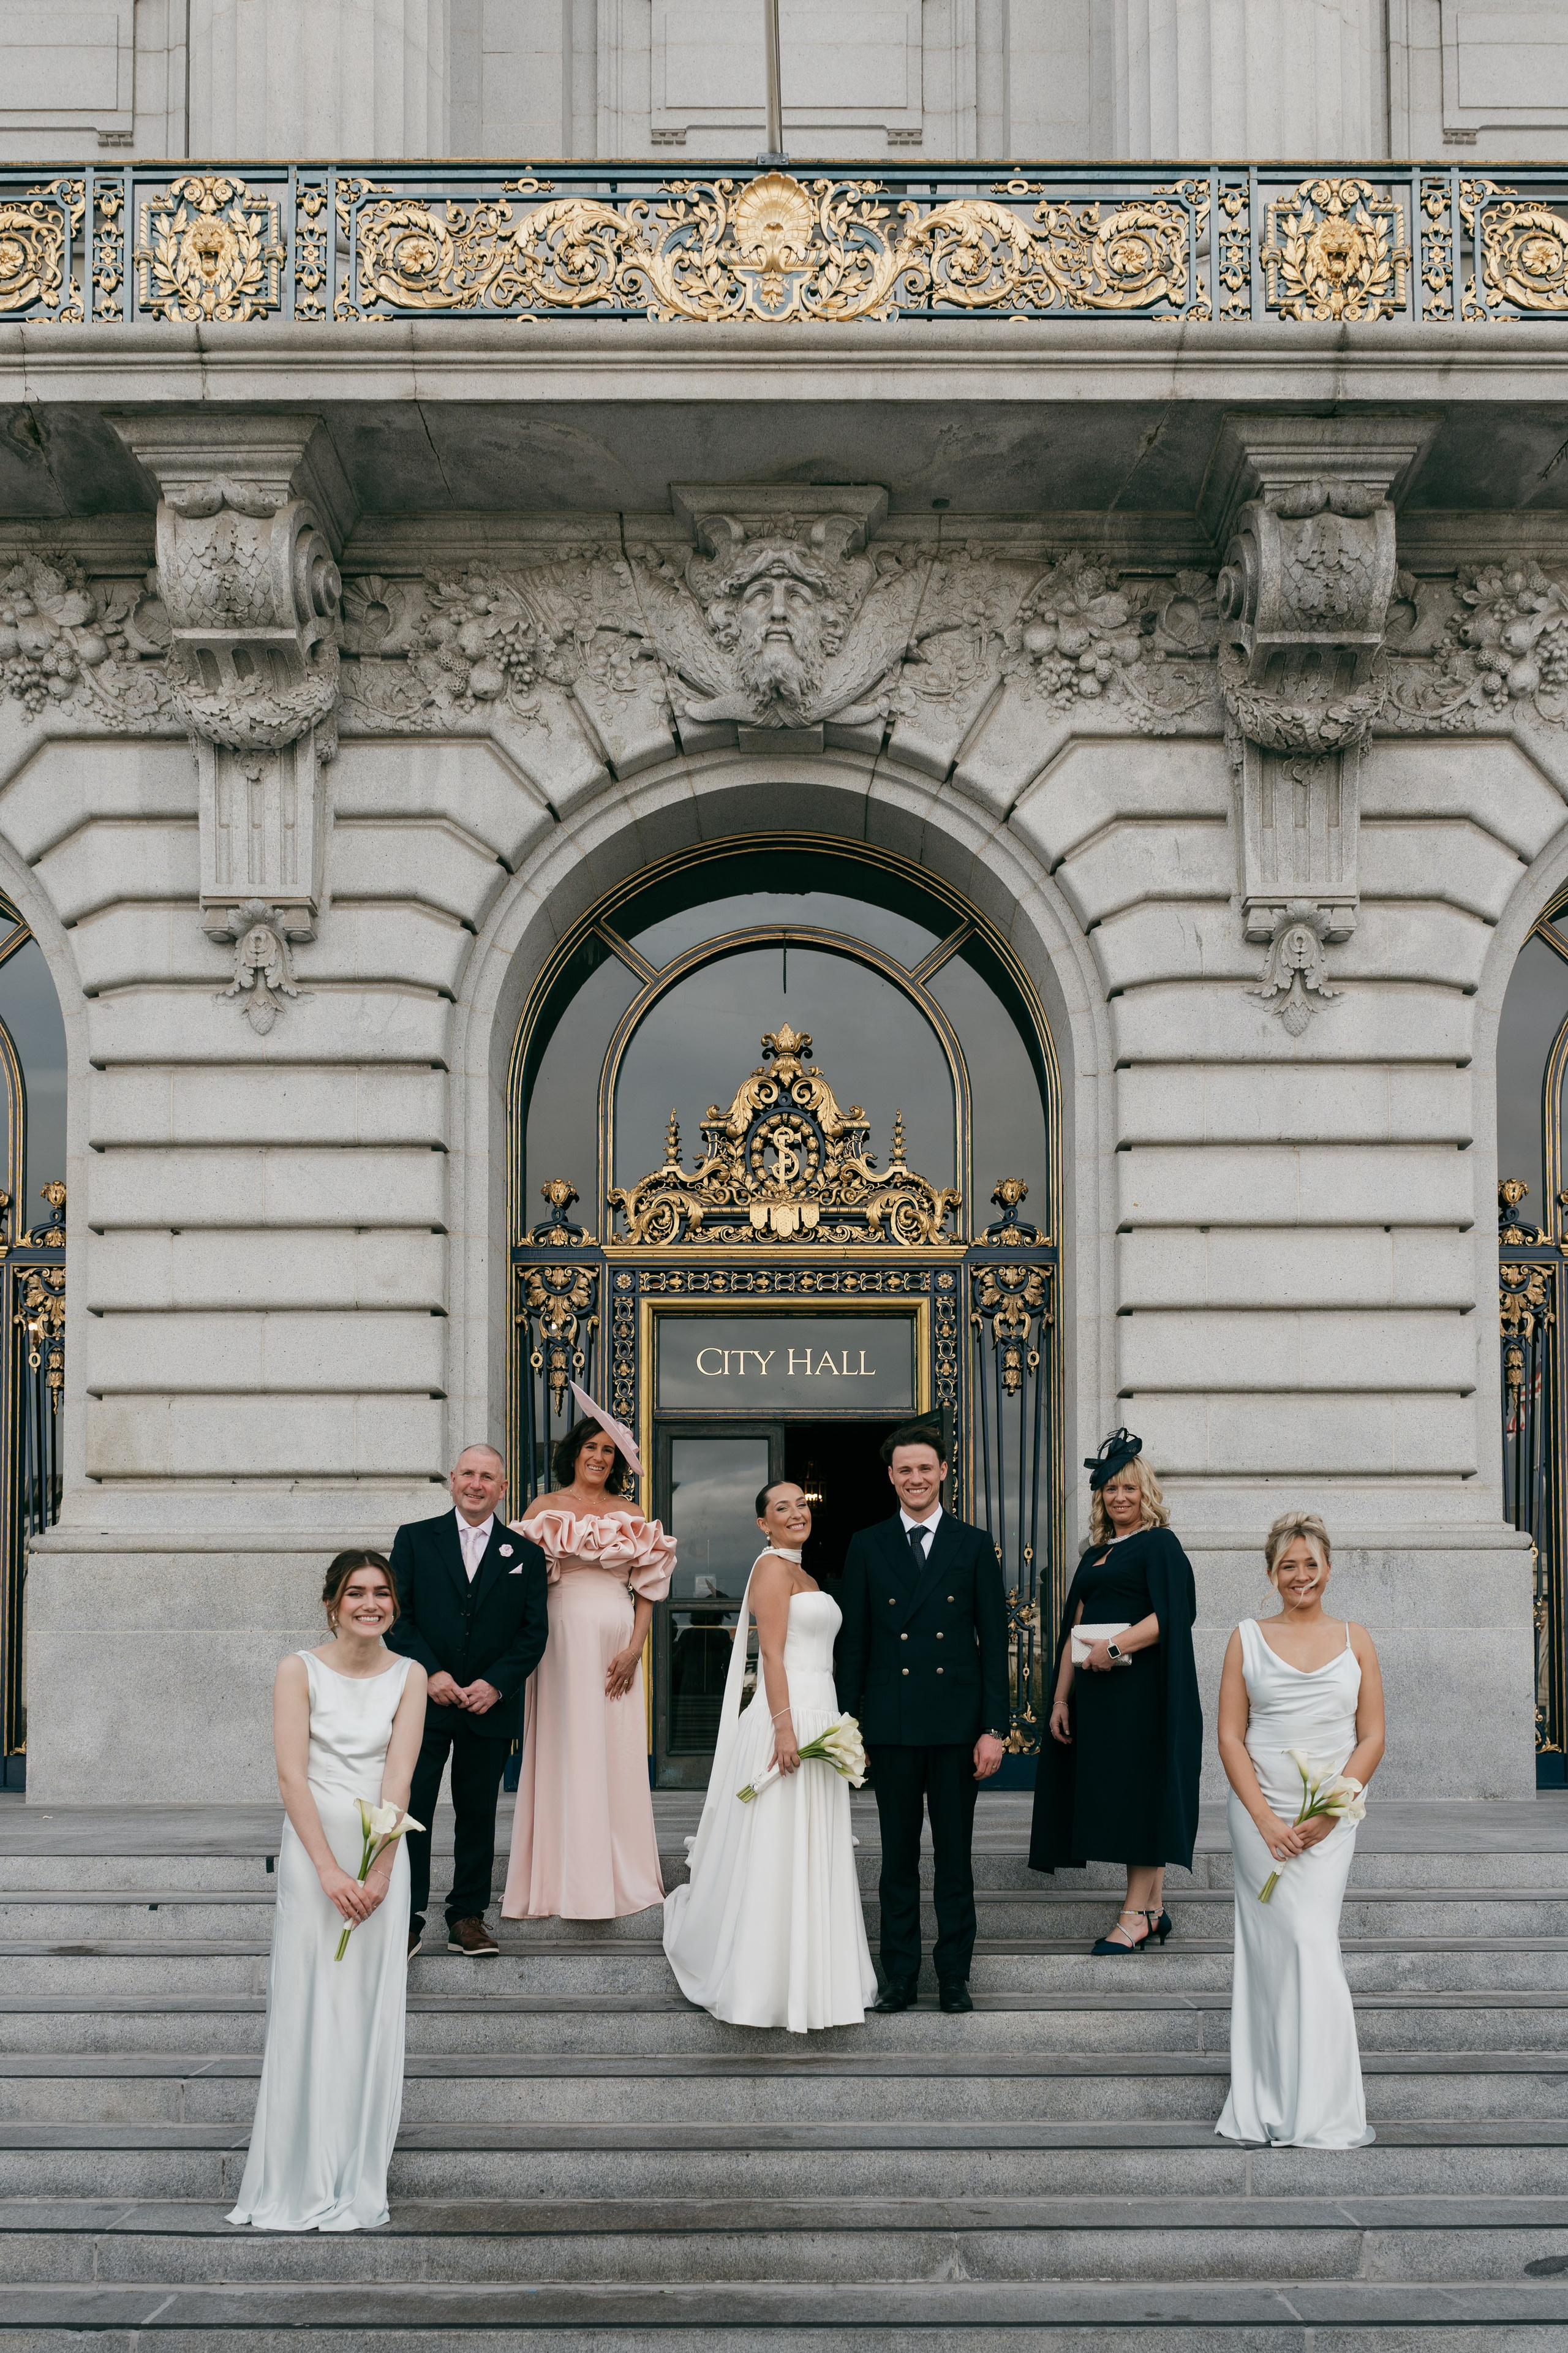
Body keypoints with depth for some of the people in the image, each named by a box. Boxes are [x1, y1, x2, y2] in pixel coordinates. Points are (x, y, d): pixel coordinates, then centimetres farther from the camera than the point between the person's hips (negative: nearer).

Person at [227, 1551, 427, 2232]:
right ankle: (296, 2183, 6)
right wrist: (329, 1870, -18)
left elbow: (399, 1775, -5)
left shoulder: (408, 1676, 4)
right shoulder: (299, 1671, -3)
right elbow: (291, 1774, -10)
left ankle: (356, 2187, 11)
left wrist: (378, 1872, -15)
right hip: (312, 1848, -2)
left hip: (382, 1850, 2)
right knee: (307, 2006, -2)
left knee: (370, 2013, 3)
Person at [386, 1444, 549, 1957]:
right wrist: (430, 1673, -12)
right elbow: (397, 1616, -1)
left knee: (478, 1814, 8)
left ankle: (467, 1919, 17)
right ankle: (407, 1920, 4)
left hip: (490, 1706, 1)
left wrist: (495, 1684, -9)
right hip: (425, 1701, -1)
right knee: (410, 1809, -3)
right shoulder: (415, 1539, 4)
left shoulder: (524, 1554, 7)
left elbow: (534, 1632, 3)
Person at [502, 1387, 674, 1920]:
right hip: (562, 1638, -2)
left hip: (616, 1645, 2)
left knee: (617, 1755, 2)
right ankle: (563, 1880, 3)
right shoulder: (546, 1508, 6)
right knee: (565, 1752, -2)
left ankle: (618, 1876, 10)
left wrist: (635, 1649, -6)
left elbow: (647, 1590, 7)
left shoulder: (632, 1517, 11)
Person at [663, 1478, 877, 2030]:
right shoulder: (772, 1568, -7)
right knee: (777, 1854, -4)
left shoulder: (807, 1579, 20)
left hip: (818, 1720, 9)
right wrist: (785, 1727, -22)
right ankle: (767, 1986, 3)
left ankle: (809, 1978, 20)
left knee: (812, 1856, 12)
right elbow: (772, 1655, -15)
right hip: (787, 1719, -9)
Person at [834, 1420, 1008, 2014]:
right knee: (898, 1858, 7)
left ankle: (954, 1976, 15)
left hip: (957, 1722, 0)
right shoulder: (866, 1547, 6)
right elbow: (853, 1643, 6)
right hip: (892, 1725, 0)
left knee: (955, 1858, 6)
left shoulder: (974, 1546, 5)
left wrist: (993, 1727, -4)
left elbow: (994, 1642, 3)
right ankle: (900, 1975, 15)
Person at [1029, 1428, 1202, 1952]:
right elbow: (1075, 1630, 17)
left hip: (1140, 1687, -7)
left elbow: (1170, 1615, -15)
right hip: (1096, 1691, 7)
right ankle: (1154, 1910, 13)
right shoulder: (1095, 1555, 18)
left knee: (1139, 1790, -6)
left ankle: (1134, 1917, -5)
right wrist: (1061, 1699, 11)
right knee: (1110, 1791, 7)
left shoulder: (1159, 1544, -2)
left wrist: (1117, 1645, -22)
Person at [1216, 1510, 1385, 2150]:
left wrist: (1326, 1815, -7)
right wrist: (1267, 1821, -8)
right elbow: (1230, 1738, 2)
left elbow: (1372, 1739, 4)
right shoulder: (1248, 1639, 6)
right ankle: (1272, 2109, 0)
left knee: (1309, 1944, -7)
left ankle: (1316, 2110, 2)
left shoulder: (1354, 1640, 8)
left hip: (1330, 1819, 1)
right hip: (1259, 1815, -1)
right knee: (1273, 1949, -7)